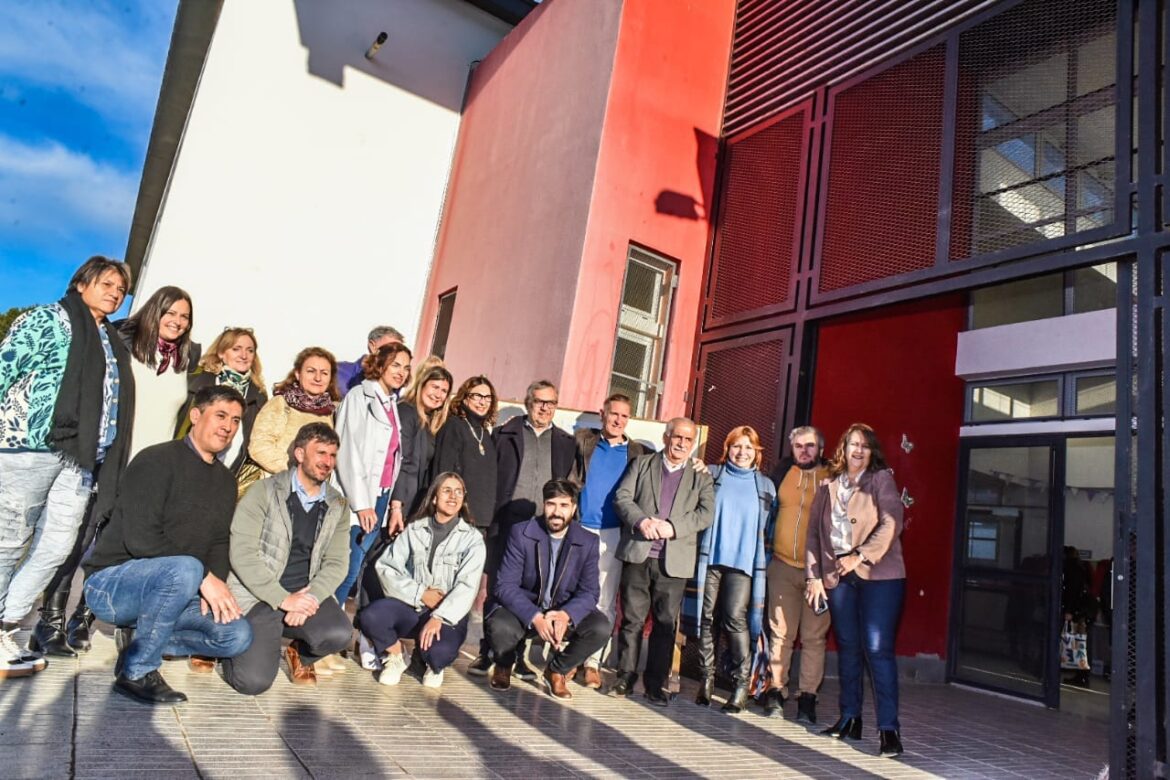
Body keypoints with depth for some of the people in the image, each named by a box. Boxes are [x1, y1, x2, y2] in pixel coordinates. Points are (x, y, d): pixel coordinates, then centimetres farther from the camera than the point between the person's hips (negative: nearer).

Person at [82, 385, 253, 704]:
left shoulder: (226, 481, 10)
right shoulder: (157, 460, -13)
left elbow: (219, 543, 7)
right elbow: (141, 539, -23)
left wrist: (213, 589, -13)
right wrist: (204, 578, -24)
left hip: (168, 587, 7)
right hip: (110, 582, -7)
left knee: (238, 635, -12)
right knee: (185, 569, -37)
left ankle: (141, 645, 6)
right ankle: (137, 671, -18)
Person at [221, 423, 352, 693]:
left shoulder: (337, 506, 8)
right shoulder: (264, 492, -5)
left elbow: (336, 562, 3)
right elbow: (242, 553, -13)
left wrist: (309, 598, -16)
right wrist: (283, 600, -18)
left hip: (306, 595, 3)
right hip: (258, 597, -3)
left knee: (339, 633, -26)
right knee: (254, 681, -18)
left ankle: (300, 654, 10)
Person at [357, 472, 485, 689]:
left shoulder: (472, 539, -1)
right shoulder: (414, 530, 7)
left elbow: (467, 587, -12)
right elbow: (386, 567, 0)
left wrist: (438, 618, -26)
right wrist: (420, 594, -12)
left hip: (447, 614, -2)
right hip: (410, 606, 2)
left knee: (439, 651, -34)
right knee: (369, 617, -27)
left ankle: (433, 665, 8)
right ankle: (395, 657, 6)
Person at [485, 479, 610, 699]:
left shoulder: (588, 542, -5)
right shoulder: (521, 533, -11)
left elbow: (590, 591, -8)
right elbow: (505, 585, -17)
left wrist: (566, 615, -30)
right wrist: (535, 617, -33)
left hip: (566, 613, 2)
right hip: (524, 610, -2)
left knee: (601, 627, -26)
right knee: (498, 627, -33)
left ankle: (557, 670, 5)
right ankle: (504, 665, 7)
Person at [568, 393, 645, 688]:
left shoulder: (636, 452, 9)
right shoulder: (582, 440, 7)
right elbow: (566, 479, 4)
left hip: (613, 534, 1)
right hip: (579, 529, 0)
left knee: (605, 602, 3)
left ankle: (593, 661, 13)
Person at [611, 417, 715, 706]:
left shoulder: (700, 476, 12)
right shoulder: (641, 464, 13)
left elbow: (706, 512, 0)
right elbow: (622, 497, 3)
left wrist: (673, 527, -14)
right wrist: (641, 520, -15)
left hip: (674, 560, 0)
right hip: (637, 554, 0)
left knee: (666, 622, 3)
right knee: (632, 618, 4)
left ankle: (656, 682, 14)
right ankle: (626, 676, 16)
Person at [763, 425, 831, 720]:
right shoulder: (784, 471, 8)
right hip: (783, 565, 2)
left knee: (814, 636, 3)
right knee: (780, 633, 6)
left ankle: (807, 697, 12)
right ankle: (775, 691, 16)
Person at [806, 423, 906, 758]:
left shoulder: (882, 480, 1)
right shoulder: (828, 488, 14)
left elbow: (891, 524, -11)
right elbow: (814, 533, 13)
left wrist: (860, 556, -17)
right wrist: (814, 575, 6)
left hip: (879, 576, -4)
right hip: (839, 578, 4)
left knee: (877, 649, -9)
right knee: (847, 648, 11)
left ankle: (889, 728, -3)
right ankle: (850, 718, 21)